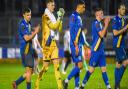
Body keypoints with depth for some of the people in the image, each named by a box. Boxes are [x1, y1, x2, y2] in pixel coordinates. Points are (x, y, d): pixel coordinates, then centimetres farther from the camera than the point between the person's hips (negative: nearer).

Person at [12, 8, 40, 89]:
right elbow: (26, 38, -18)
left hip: (30, 48, 9)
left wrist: (35, 32, 4)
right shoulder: (22, 24, -12)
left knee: (30, 71, 10)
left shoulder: (29, 24, 17)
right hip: (25, 48, -9)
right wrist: (35, 32, -13)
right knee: (29, 70, -8)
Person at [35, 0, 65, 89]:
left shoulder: (53, 16, 18)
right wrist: (59, 17, -13)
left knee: (57, 64, 1)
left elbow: (59, 29, 16)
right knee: (46, 66, -5)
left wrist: (61, 19, 8)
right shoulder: (45, 16, -8)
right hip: (47, 42, -8)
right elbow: (53, 26, -18)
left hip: (54, 42, 8)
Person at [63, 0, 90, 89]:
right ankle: (66, 80, -5)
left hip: (79, 45, 10)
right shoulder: (73, 16, -11)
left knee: (77, 65, 7)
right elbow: (72, 32, -18)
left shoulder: (79, 18, 17)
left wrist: (84, 44, 25)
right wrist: (76, 45, -22)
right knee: (79, 65, -13)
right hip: (75, 45, -10)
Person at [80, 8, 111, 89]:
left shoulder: (99, 23, 13)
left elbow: (104, 35, 17)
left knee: (103, 68, 6)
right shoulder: (96, 23, -13)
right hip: (96, 50, -9)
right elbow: (102, 35, -20)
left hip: (101, 50, 9)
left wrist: (106, 24, 9)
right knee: (92, 68, -4)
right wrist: (106, 24, -14)